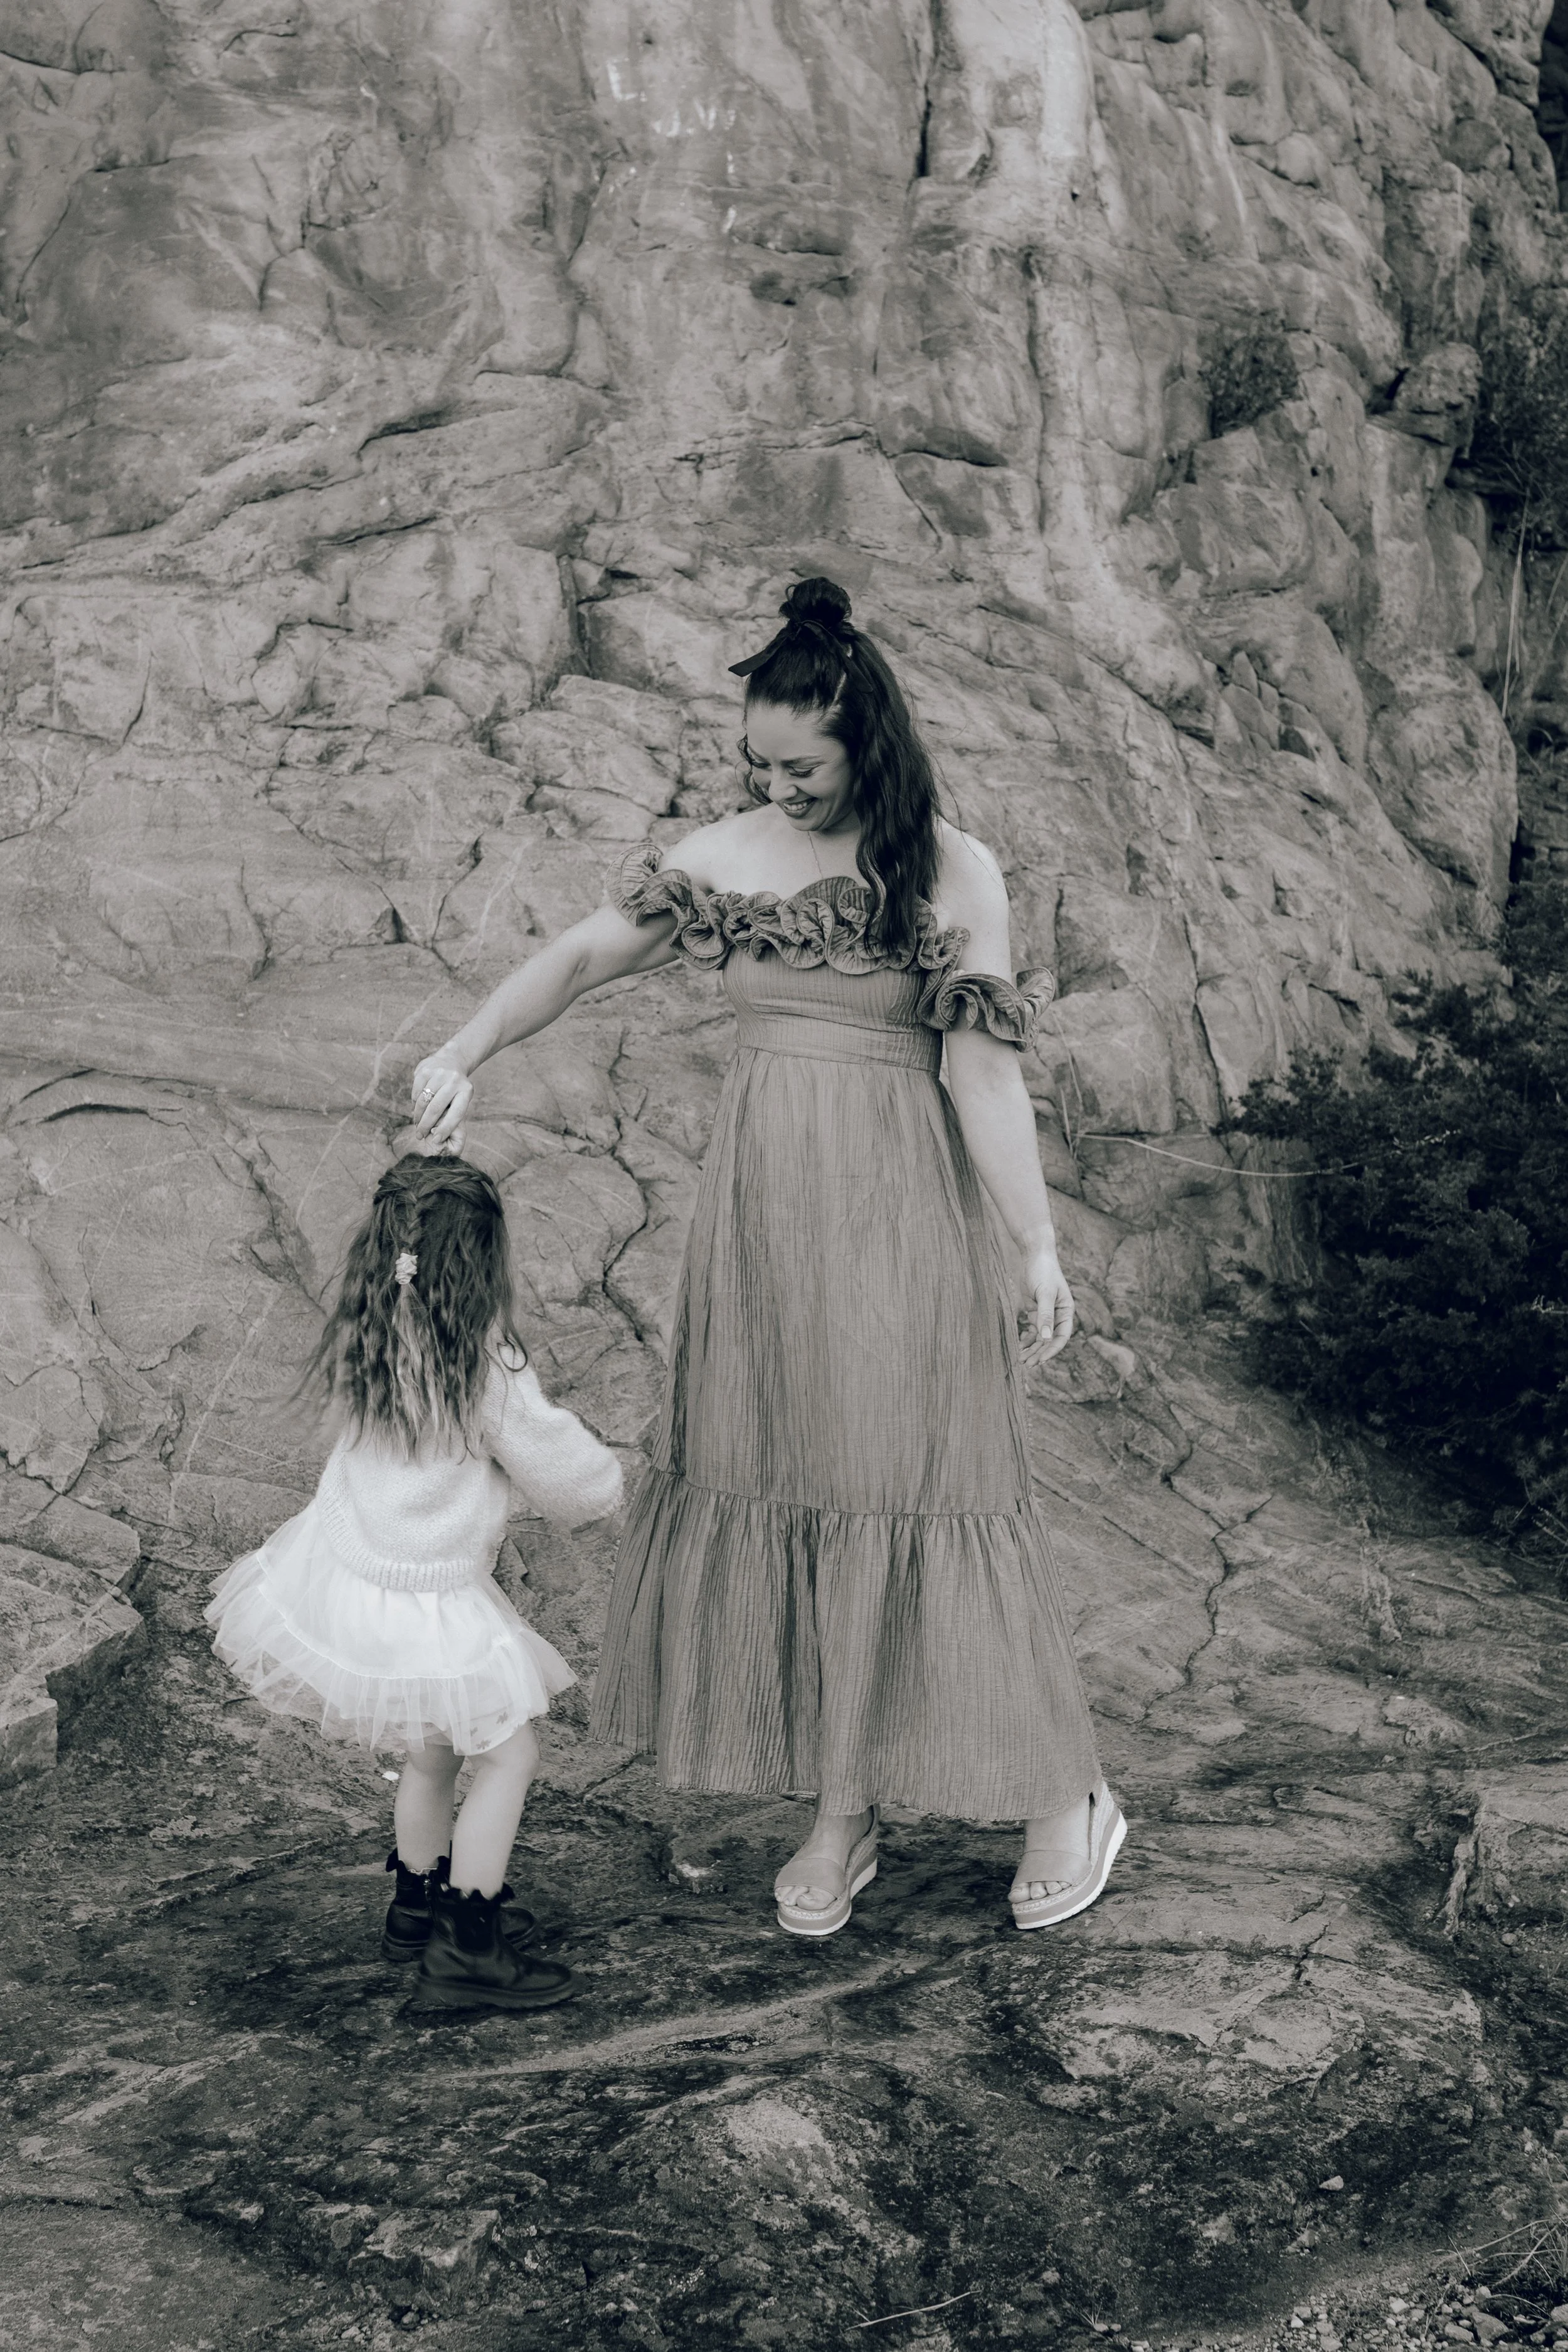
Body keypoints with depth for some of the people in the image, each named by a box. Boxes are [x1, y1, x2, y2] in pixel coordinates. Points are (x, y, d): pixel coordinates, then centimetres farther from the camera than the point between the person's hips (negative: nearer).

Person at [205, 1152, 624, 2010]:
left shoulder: (364, 1344, -6)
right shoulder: (486, 1366, -24)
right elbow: (557, 1465, -11)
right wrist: (603, 1485, 10)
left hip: (344, 1570, 7)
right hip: (429, 1600, -7)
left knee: (435, 1749, 24)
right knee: (509, 1753, 7)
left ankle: (420, 1904, 41)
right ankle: (464, 1948, 11)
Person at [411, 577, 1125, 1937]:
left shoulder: (954, 872, -6)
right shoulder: (729, 854, 2)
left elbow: (983, 1069, -10)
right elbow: (583, 956, 2)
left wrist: (1038, 1248, -12)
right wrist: (466, 1053, -11)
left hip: (897, 1207, -3)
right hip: (763, 1204, 3)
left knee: (914, 1481, 2)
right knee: (785, 1482, 7)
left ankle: (1064, 1795, 16)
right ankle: (842, 1814, 19)